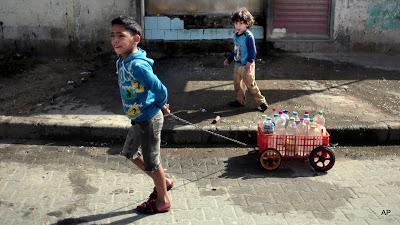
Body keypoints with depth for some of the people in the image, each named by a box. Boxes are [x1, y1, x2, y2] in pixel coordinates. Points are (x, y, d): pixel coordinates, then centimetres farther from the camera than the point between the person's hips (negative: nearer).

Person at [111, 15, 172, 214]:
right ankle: (163, 182, 40)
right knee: (130, 153, 23)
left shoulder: (137, 65, -29)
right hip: (139, 118, 10)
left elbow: (160, 90, -24)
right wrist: (160, 106, 14)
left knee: (152, 161, 6)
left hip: (149, 119, -10)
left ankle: (163, 201, 28)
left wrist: (159, 107, -4)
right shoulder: (122, 61, 1)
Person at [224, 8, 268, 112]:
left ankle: (262, 102, 7)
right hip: (237, 64, 8)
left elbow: (252, 51, -19)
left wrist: (249, 62, -29)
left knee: (251, 85, -4)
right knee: (237, 84, 16)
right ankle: (240, 101, 32)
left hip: (246, 66, -8)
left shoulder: (248, 36, -18)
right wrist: (229, 59, 26)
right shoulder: (235, 35, 7)